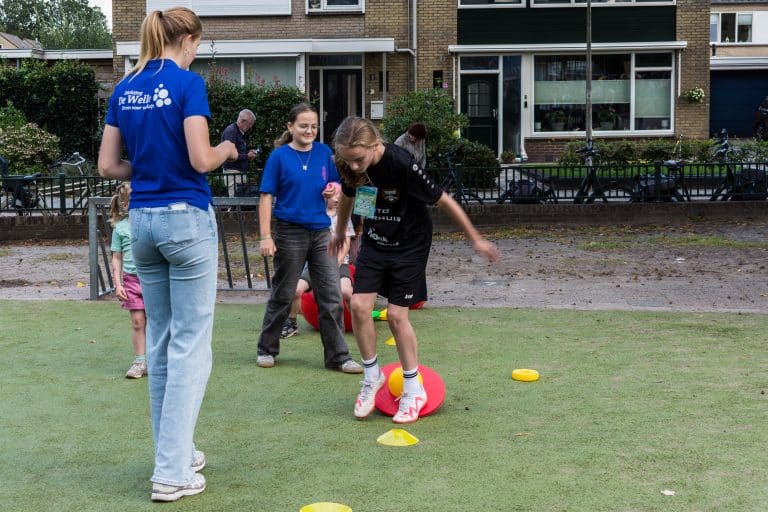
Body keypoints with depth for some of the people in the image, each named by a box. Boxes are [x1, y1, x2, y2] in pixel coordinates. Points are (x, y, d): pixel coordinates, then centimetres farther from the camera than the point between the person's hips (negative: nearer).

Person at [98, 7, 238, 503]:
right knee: (190, 343, -2)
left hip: (142, 219, 7)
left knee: (161, 341, 15)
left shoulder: (124, 88, 9)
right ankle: (171, 472, -3)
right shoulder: (188, 82, -10)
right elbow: (201, 159, -17)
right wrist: (227, 149, 3)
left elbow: (107, 166, 8)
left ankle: (175, 451, 23)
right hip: (186, 218, -7)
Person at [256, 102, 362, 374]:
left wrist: (334, 189, -10)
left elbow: (335, 184, 15)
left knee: (332, 297, 1)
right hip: (290, 232, -3)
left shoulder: (324, 152, 3)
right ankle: (266, 349, 26)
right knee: (282, 295, 9)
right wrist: (265, 236, -15)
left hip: (321, 232, 3)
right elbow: (266, 197, -9)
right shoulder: (279, 156, -7)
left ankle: (338, 356, 8)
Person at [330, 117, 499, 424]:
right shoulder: (350, 167, -13)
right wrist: (339, 232, 27)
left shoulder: (401, 165, -30)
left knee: (396, 315, -6)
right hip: (374, 242, 5)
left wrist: (475, 239, -12)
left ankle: (414, 390, 11)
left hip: (409, 246, -5)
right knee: (359, 304, -8)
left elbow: (443, 201, -20)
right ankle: (372, 376, 13)